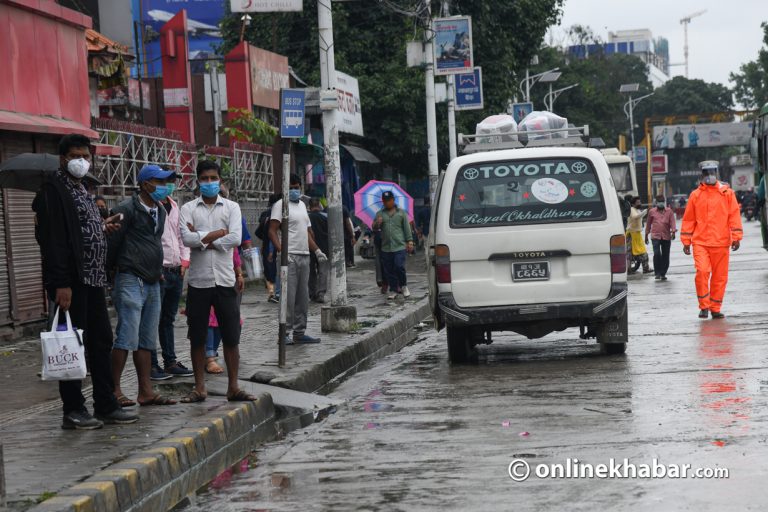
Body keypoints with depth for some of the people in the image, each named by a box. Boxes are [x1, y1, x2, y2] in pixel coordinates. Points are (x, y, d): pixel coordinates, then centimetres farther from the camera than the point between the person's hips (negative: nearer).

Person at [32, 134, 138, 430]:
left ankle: (106, 405, 19)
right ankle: (73, 411, 3)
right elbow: (53, 239, -18)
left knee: (101, 343, 12)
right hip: (71, 282, -9)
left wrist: (101, 227, 8)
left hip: (93, 280, 9)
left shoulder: (82, 191, 19)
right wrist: (61, 283, -23)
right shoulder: (54, 190, -10)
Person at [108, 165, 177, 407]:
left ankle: (146, 391, 13)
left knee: (147, 340, 9)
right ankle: (114, 390, -4)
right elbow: (113, 241, -9)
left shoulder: (160, 211, 15)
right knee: (127, 338, -9)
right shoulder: (127, 209, -11)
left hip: (152, 283, 8)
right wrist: (113, 268, 0)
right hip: (131, 281, -8)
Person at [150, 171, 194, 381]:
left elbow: (182, 235, 23)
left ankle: (170, 361, 21)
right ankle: (151, 365, 1)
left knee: (168, 319, 15)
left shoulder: (174, 207, 16)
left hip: (176, 271, 8)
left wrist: (184, 261, 11)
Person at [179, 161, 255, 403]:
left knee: (231, 336, 3)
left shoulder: (231, 207, 6)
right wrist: (218, 233, -10)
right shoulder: (188, 208, 5)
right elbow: (187, 238, -12)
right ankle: (199, 388, 13)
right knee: (197, 337, 5)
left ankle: (233, 387, 11)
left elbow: (236, 239, -9)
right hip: (199, 280, 0)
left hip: (225, 280, 0)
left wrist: (203, 239, -9)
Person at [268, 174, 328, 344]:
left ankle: (299, 332, 15)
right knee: (288, 297, -10)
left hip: (304, 256, 8)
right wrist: (281, 251, -24)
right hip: (290, 257, -8)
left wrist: (317, 250, 16)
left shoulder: (302, 205, 20)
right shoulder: (281, 205, -4)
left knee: (303, 297, 10)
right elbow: (272, 231, -13)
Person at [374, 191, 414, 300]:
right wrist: (377, 223, -14)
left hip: (399, 246, -3)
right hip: (386, 248, 3)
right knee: (388, 271, 2)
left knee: (399, 267, -13)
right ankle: (393, 290, 11)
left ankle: (403, 286, 8)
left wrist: (410, 241, 1)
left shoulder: (401, 213, 9)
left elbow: (407, 228, 8)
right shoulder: (380, 214, 13)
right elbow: (374, 228, 8)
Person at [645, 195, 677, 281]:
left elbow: (672, 222, 1)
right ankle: (658, 273, -6)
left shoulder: (669, 211, 8)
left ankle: (663, 274, 16)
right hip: (655, 236, -1)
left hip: (666, 236, 1)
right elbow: (648, 224, 17)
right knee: (656, 254, -15)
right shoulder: (652, 212, 10)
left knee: (665, 256, 5)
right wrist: (646, 235, 18)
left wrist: (673, 232, -15)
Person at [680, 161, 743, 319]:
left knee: (720, 276, 4)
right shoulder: (696, 195, 7)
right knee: (702, 271, -17)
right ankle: (704, 306, -5)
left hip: (721, 242, 1)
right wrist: (686, 241, 9)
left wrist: (736, 237, -3)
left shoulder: (727, 193, 6)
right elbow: (688, 219, 11)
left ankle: (715, 308, 15)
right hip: (700, 242, -1)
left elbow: (734, 215, 4)